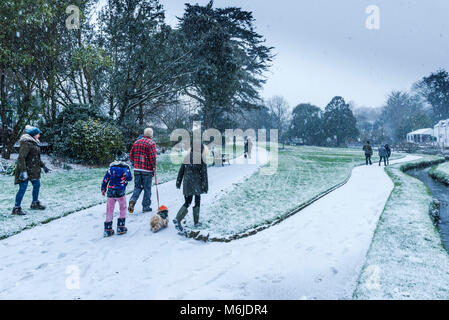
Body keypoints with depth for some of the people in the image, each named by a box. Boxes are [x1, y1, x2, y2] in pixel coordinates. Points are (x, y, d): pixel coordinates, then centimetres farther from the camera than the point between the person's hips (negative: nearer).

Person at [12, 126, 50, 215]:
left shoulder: (34, 143, 14)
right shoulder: (26, 143, -17)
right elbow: (21, 158, -24)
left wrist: (43, 166, 24)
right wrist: (23, 171, -29)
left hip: (33, 170, 10)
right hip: (25, 170, -10)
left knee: (37, 185, 17)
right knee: (23, 187, -8)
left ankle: (35, 203, 32)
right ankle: (16, 208, 0)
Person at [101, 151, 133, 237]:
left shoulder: (111, 167, 5)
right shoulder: (125, 167, -4)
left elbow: (105, 179, 9)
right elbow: (130, 178, 6)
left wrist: (103, 189, 20)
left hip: (110, 192, 3)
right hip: (121, 192, -3)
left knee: (109, 210, 9)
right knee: (123, 209, 15)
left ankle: (108, 229, 12)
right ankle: (120, 227, 14)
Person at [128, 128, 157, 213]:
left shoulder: (136, 142, 10)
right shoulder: (151, 143, -9)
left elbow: (131, 155, 12)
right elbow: (152, 157, -16)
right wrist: (154, 167, -2)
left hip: (137, 169, 5)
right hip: (147, 170, -5)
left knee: (137, 187, 14)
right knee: (147, 189, 6)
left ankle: (132, 201, -8)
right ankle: (146, 207, 12)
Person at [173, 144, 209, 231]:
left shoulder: (187, 158, 5)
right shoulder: (201, 159, -9)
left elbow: (181, 171, 9)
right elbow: (204, 174, -8)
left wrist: (178, 182, 16)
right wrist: (205, 187, -3)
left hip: (186, 184, 4)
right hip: (196, 185, -4)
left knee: (187, 203, 10)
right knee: (197, 202, 12)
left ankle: (178, 219, -5)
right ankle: (196, 222, 19)